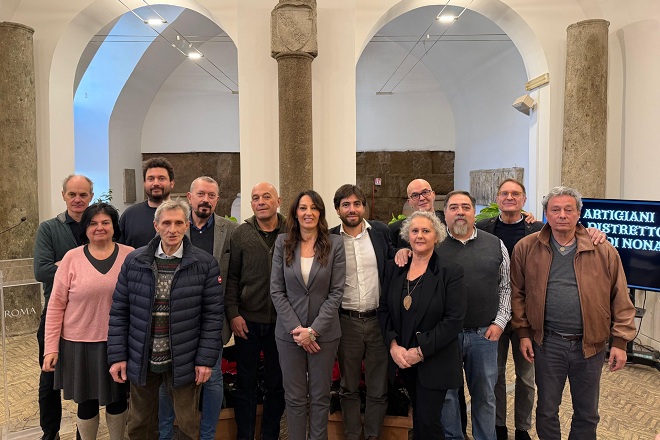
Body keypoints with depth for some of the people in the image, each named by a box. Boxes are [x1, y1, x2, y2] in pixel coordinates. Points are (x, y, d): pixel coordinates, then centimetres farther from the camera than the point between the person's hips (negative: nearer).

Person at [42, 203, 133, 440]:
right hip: (80, 343, 0)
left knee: (118, 399, 15)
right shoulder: (72, 258, -4)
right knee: (86, 401, 14)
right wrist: (51, 347, -4)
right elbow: (56, 305, -2)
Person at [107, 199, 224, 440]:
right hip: (141, 360, 2)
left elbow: (213, 314, -6)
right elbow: (119, 311, 3)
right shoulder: (135, 261, -1)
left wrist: (206, 359, -8)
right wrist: (117, 356, 0)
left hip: (184, 361, -2)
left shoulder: (205, 263, -8)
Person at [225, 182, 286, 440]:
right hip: (247, 321, 0)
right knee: (246, 382, 12)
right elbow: (231, 278, 1)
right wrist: (233, 314, -5)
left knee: (277, 383, 13)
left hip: (281, 321, 0)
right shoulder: (240, 235, 1)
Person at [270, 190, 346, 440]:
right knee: (294, 397, 10)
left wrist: (313, 330, -13)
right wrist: (296, 328, -10)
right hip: (289, 333, 1)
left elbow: (336, 292, -7)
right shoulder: (283, 243, 0)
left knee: (320, 396, 12)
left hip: (324, 333, -1)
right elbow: (276, 291, -2)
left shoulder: (335, 244, -4)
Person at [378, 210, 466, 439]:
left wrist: (421, 351, -17)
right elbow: (384, 309, 5)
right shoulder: (394, 268, 3)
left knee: (428, 421, -1)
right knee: (417, 415, 16)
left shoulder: (451, 271, -11)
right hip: (402, 358, 4)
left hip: (435, 361, -4)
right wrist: (393, 345, -8)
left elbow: (454, 320, -14)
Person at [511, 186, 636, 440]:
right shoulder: (526, 248, -3)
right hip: (547, 342, 0)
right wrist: (523, 333, -1)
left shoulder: (603, 250, -3)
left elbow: (620, 300, 1)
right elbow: (518, 293, 2)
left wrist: (620, 341, -2)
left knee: (587, 414, 16)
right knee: (546, 410, 13)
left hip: (590, 344, 1)